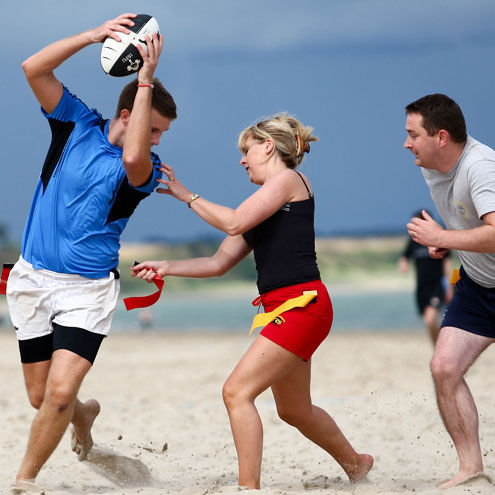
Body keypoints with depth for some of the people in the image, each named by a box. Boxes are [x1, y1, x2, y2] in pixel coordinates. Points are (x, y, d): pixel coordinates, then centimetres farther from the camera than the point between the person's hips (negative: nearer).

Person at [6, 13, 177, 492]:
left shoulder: (146, 168, -5)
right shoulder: (78, 124, 2)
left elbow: (132, 157, -31)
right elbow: (33, 69, -9)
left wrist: (146, 79, -29)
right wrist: (95, 35, -18)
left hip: (88, 288, -2)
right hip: (32, 277, 2)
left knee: (60, 392, -18)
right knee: (39, 396, 8)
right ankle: (84, 413, 43)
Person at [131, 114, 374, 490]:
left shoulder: (288, 180, -5)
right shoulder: (263, 207, 21)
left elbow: (233, 222, -15)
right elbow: (219, 262, 18)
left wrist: (185, 194, -6)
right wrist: (166, 268, 8)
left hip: (301, 304, -10)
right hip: (283, 310, 10)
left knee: (237, 391, -17)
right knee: (293, 409, 21)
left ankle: (249, 487, -16)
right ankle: (355, 463, 42)